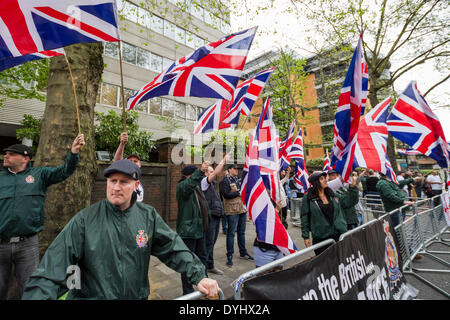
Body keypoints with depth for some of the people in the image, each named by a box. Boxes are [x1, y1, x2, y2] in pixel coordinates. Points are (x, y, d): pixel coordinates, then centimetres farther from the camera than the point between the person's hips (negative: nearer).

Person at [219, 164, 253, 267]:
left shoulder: (238, 179, 16)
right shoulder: (225, 181, -8)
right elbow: (226, 194, -19)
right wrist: (238, 193, -14)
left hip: (242, 209, 8)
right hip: (232, 211, -7)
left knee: (241, 232, 17)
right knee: (231, 233, -2)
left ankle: (243, 252, 31)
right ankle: (229, 256, 9)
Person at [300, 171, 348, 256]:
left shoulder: (331, 194, 7)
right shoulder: (308, 197, -8)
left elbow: (340, 212, 14)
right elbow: (305, 217, -6)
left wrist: (344, 229, 11)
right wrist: (306, 236, -6)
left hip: (337, 234, 4)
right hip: (320, 238, -4)